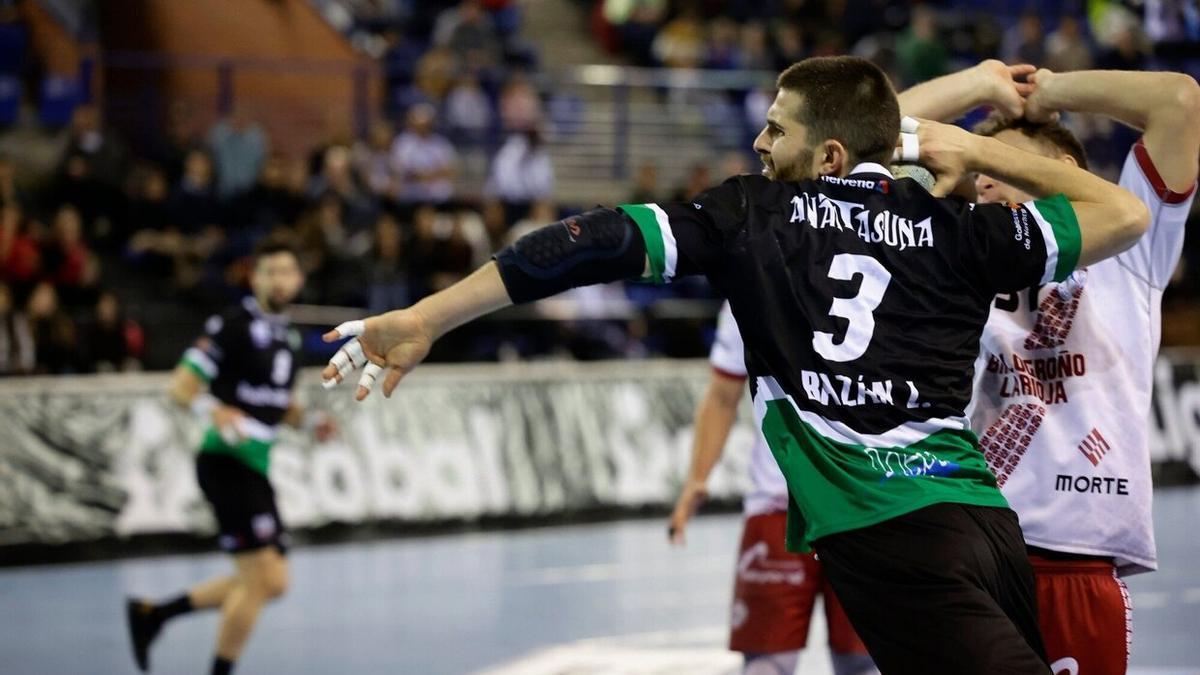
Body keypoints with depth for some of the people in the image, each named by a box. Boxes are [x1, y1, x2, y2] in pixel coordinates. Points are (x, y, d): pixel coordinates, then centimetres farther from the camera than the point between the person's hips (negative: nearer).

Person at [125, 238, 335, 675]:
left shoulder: (286, 335, 15)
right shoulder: (234, 325, -11)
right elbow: (181, 386, -15)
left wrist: (309, 421, 8)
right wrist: (215, 410, -34)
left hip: (257, 468, 9)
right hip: (227, 463, -9)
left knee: (272, 584, 11)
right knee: (260, 578, -11)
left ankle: (152, 614, 20)